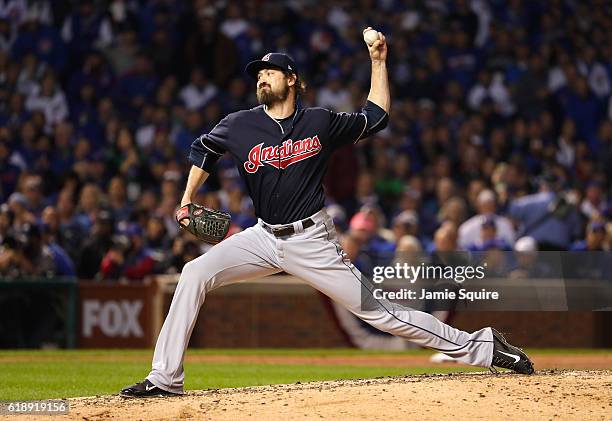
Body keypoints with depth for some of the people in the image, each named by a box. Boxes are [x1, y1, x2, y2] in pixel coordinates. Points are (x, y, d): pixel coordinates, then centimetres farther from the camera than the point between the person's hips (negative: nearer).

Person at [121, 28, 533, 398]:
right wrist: (187, 201, 10)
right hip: (265, 237, 3)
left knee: (377, 311, -6)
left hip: (312, 242, -3)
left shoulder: (321, 122, -3)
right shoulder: (239, 126, -1)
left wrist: (379, 62, 4)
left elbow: (376, 117, 10)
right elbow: (203, 149, 18)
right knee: (194, 274, -15)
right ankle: (166, 379, -11)